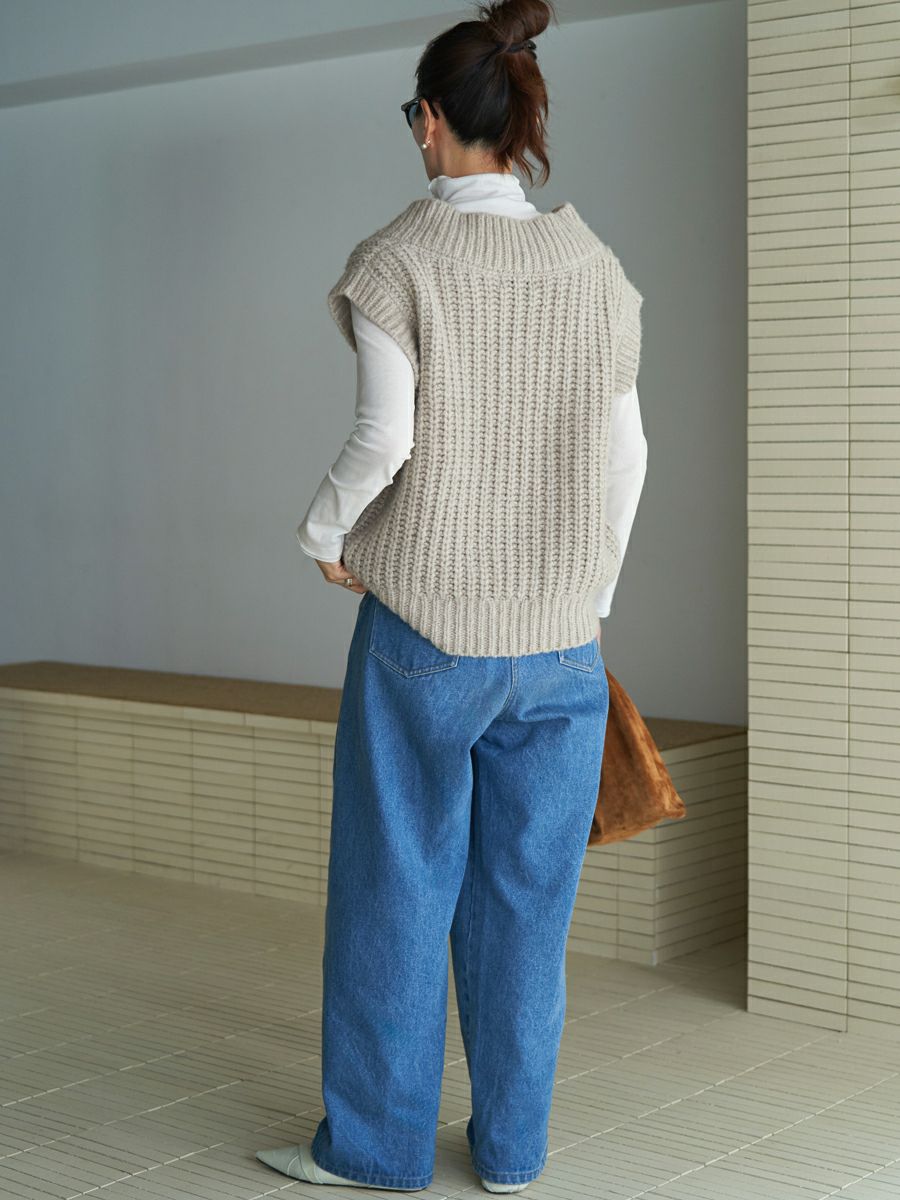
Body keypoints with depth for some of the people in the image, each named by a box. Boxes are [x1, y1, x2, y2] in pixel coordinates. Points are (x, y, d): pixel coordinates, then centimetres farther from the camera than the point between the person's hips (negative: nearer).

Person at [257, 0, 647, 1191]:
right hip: (560, 641, 4)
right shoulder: (596, 267, 3)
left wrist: (325, 532, 4)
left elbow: (385, 438, -15)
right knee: (527, 892, 11)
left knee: (398, 884, 9)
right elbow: (625, 452, 5)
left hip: (425, 625, -3)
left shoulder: (398, 259, -8)